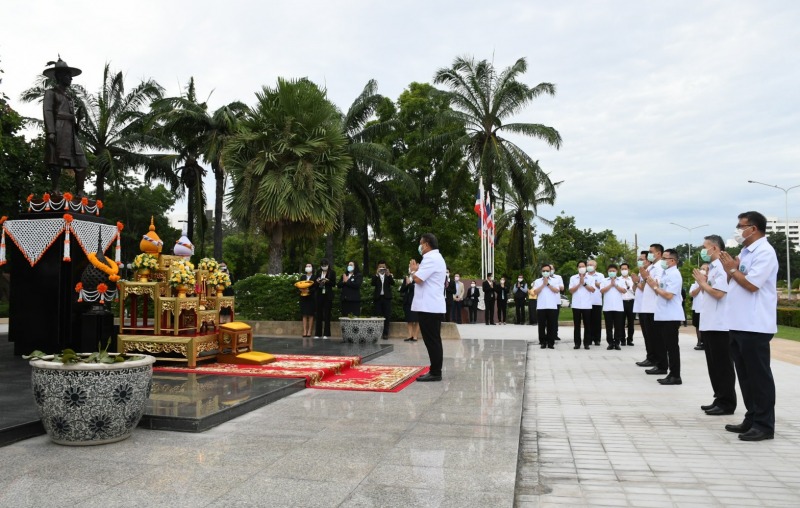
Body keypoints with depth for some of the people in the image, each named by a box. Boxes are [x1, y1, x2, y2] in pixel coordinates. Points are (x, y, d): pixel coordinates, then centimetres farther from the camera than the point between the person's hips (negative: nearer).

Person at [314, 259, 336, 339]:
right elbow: (315, 284, 14)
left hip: (328, 296, -4)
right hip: (319, 295, 4)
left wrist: (327, 281, -18)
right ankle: (318, 333, 7)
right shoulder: (318, 272, 12)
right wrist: (317, 281, -7)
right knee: (318, 314, 3)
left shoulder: (332, 272, 0)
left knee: (326, 314, -1)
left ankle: (326, 333, 2)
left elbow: (334, 284, -3)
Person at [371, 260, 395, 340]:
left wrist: (388, 274, -20)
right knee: (378, 316, 0)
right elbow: (373, 284, -11)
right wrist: (377, 274, -22)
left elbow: (393, 283, -7)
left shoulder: (389, 275, 10)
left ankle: (385, 333, 0)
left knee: (387, 316, -3)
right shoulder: (375, 276, 7)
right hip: (378, 297, 0)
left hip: (386, 297, 0)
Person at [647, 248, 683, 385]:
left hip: (671, 316, -10)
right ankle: (662, 366, 36)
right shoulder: (665, 273, 16)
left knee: (671, 346, -7)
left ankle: (675, 376, -3)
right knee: (661, 343, 20)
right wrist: (654, 286, 2)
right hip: (661, 315, 10)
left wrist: (655, 287, -13)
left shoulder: (674, 275, -14)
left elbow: (669, 295, -23)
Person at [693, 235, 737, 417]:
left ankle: (727, 403, 5)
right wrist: (702, 282, 4)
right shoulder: (712, 268, 16)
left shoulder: (722, 267, -13)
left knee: (722, 366, -2)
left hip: (719, 325, -10)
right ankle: (719, 400, 20)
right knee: (714, 366, 13)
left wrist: (702, 282, -10)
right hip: (709, 324, 10)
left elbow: (719, 293, -23)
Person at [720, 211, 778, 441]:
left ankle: (764, 425, 5)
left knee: (759, 375, -2)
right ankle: (752, 419, 23)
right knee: (745, 375, 14)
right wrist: (730, 269, 1)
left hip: (755, 326, -9)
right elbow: (734, 282, 19)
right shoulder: (745, 252, 17)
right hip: (739, 324, 10)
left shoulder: (764, 252, -12)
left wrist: (732, 269, -7)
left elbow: (751, 284, -21)